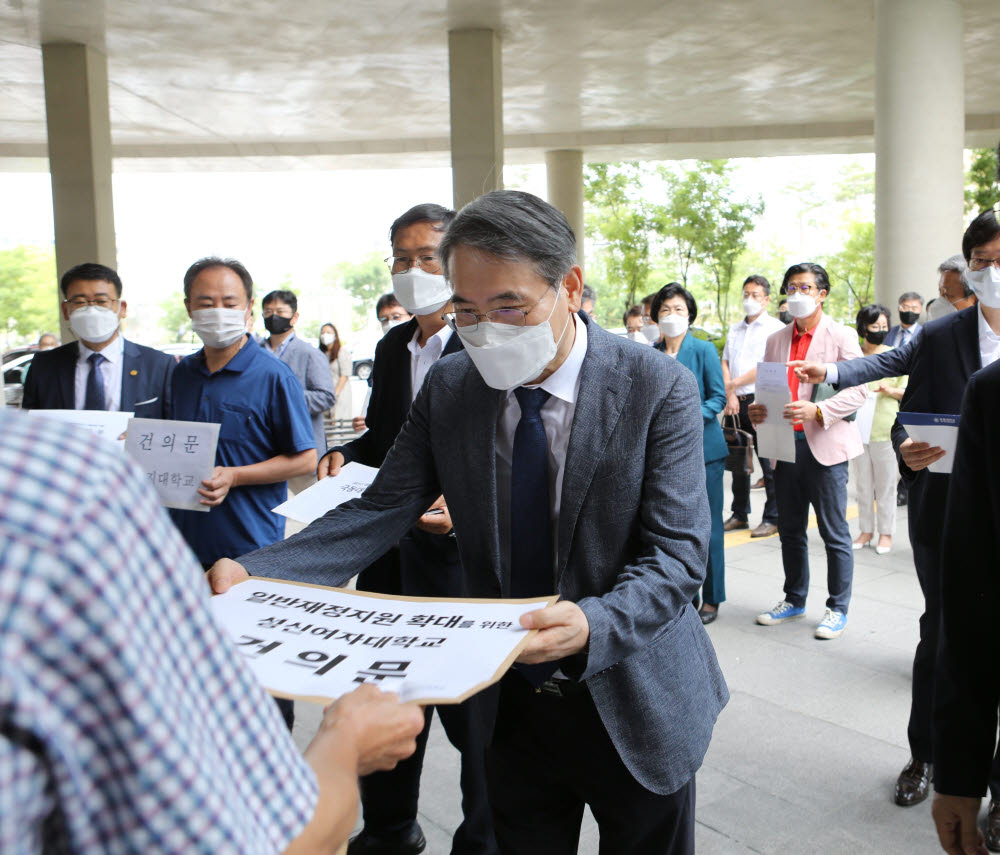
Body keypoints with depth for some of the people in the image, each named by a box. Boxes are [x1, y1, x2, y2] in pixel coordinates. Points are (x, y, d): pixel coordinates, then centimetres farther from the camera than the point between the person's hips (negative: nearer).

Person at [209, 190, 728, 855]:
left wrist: (592, 625, -38)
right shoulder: (449, 388, -5)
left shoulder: (659, 388, -16)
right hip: (512, 706, 2)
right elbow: (381, 512, -8)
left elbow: (677, 554, -19)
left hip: (633, 707, -2)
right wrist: (253, 574, -22)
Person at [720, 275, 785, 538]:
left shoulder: (775, 328, -3)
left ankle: (772, 518, 3)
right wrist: (730, 395, -3)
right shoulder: (734, 329, 17)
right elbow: (725, 363, 11)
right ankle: (739, 515, 20)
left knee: (769, 462, -5)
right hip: (736, 402, 6)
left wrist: (735, 383, -11)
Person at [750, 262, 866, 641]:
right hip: (785, 445, 5)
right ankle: (794, 600, 28)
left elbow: (856, 392, -8)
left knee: (834, 534, 2)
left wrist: (817, 411, -23)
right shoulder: (776, 340, 14)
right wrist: (759, 410, -5)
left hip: (825, 446, -5)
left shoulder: (841, 336, -2)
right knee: (790, 531, 14)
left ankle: (837, 609, 15)